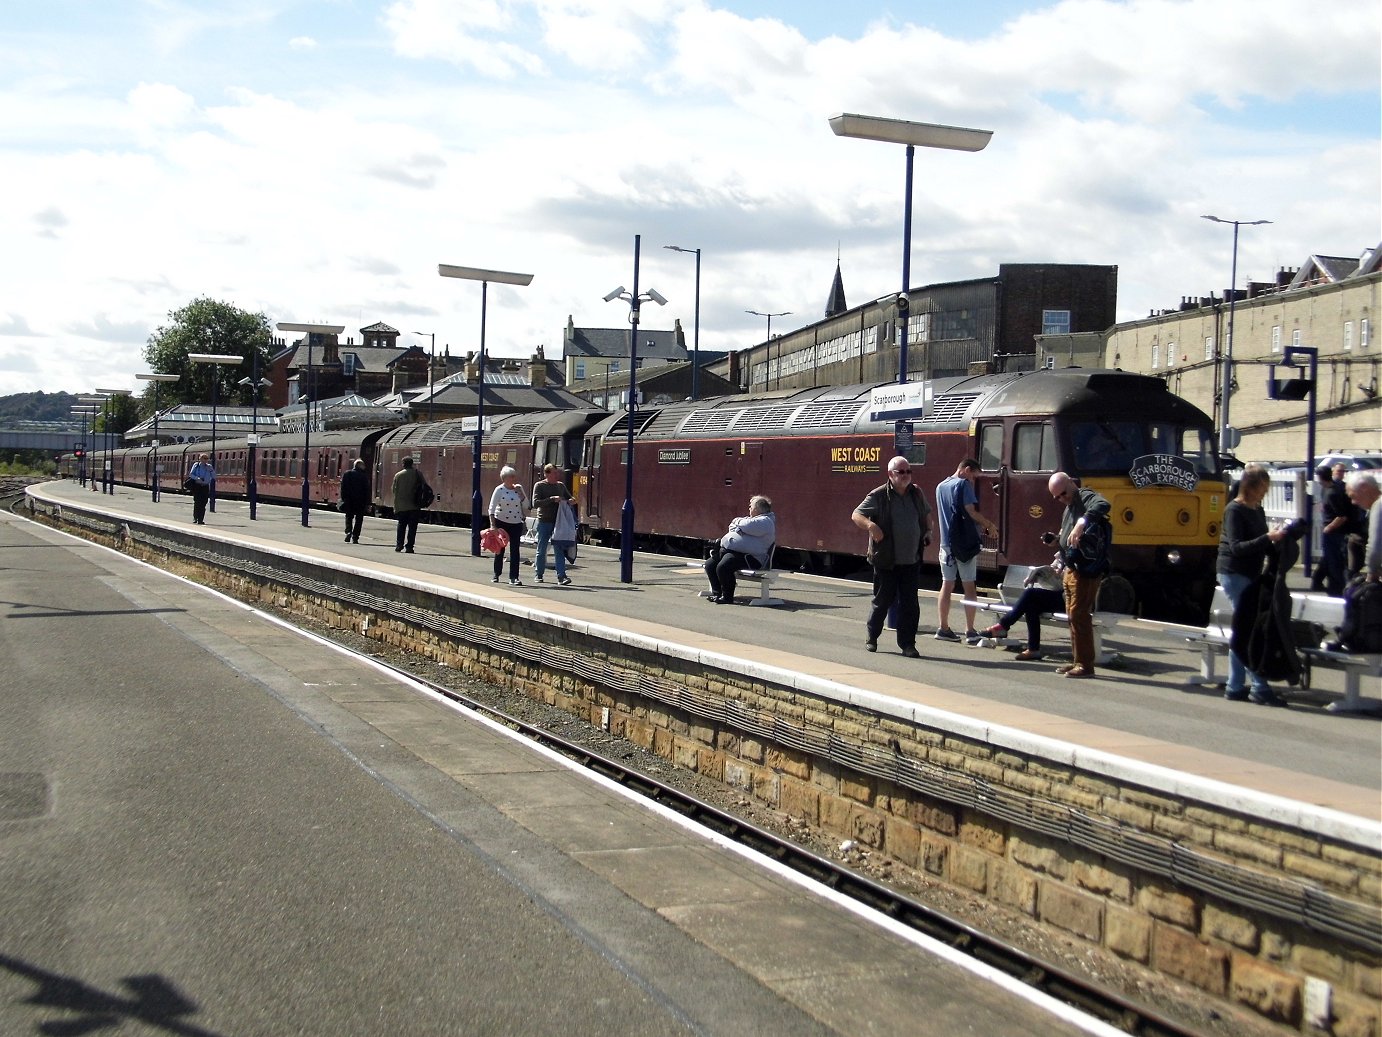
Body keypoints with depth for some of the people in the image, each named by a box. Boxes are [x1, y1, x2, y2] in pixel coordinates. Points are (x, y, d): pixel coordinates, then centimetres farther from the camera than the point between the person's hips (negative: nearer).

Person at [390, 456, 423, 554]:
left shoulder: (398, 475, 0)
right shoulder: (418, 474, -1)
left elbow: (394, 490, 4)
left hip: (401, 506, 1)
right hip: (414, 506, -1)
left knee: (401, 526, 14)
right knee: (412, 527, 2)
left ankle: (399, 545, 9)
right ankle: (409, 546, -3)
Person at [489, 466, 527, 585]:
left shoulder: (519, 488, 5)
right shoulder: (499, 490, -8)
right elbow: (492, 508, -9)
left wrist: (520, 492, -9)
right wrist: (493, 525, -16)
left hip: (516, 523, 3)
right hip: (501, 522, -2)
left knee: (514, 549, -5)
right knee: (500, 549, 9)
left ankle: (513, 577, -6)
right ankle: (496, 574, 25)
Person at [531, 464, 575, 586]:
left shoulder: (561, 485, 12)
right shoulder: (539, 486, -2)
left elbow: (570, 498, 22)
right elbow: (535, 503, -13)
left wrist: (572, 501, -2)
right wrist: (552, 499, -21)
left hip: (558, 521, 3)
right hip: (544, 522, -3)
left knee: (559, 550, -5)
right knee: (542, 550, 7)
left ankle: (561, 576, -10)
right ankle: (539, 574, 20)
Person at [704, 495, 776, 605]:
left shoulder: (765, 521, -5)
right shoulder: (751, 519, 27)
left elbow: (746, 526, -19)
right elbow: (732, 526, 22)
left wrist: (738, 522, 3)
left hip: (749, 557, -11)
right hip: (732, 551, 11)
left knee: (723, 567, -30)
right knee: (710, 564, 0)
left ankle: (727, 597, -17)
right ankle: (716, 593, 4)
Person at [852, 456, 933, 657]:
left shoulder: (917, 494, 8)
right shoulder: (878, 496, -8)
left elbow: (927, 513, 27)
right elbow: (856, 514, -12)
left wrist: (928, 531, 9)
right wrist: (870, 525, -31)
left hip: (912, 560, 4)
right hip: (886, 561, -4)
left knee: (909, 603, 1)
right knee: (882, 601, 5)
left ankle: (907, 643, 7)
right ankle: (872, 638, 25)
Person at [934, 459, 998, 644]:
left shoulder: (941, 486, 15)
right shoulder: (964, 484, -8)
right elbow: (971, 511, -16)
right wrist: (989, 525, -3)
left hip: (946, 542, 6)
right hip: (965, 542, -6)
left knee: (947, 585, 9)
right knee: (969, 586, 0)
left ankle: (943, 628, 9)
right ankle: (970, 631, -1)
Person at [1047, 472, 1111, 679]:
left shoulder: (1086, 497, -11)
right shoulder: (1069, 507, 19)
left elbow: (1103, 505, -35)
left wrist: (1081, 524, -44)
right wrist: (1057, 541, 10)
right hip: (1071, 568, 10)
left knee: (1079, 615, -11)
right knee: (1073, 616, 13)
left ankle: (1085, 665, -8)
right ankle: (1078, 661, 20)